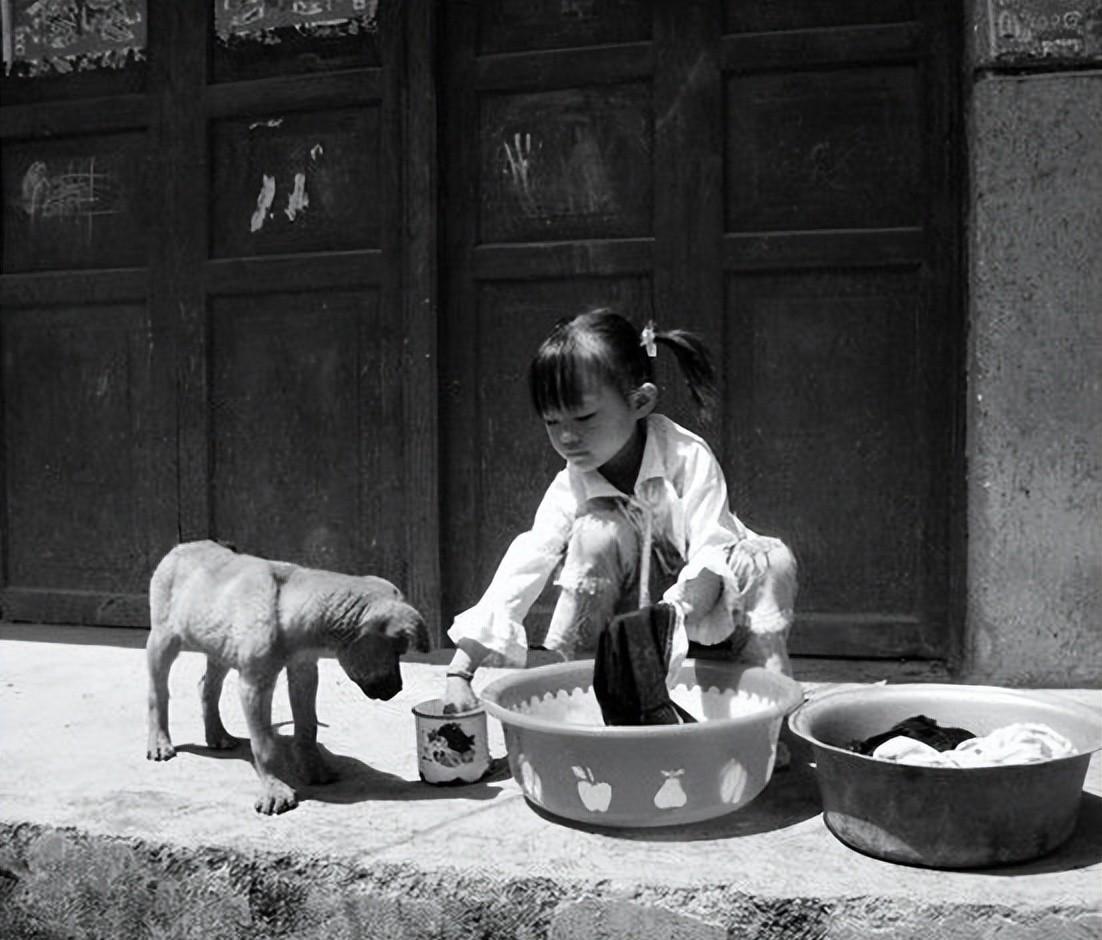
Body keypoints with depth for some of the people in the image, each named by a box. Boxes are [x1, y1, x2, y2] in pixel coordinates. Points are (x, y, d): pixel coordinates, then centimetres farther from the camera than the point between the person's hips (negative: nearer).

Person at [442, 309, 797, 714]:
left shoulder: (688, 457, -22)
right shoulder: (571, 487, -15)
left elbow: (711, 557, -29)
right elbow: (522, 569, -24)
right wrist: (459, 672, -33)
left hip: (705, 605, -1)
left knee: (772, 561, -29)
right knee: (597, 531, -26)